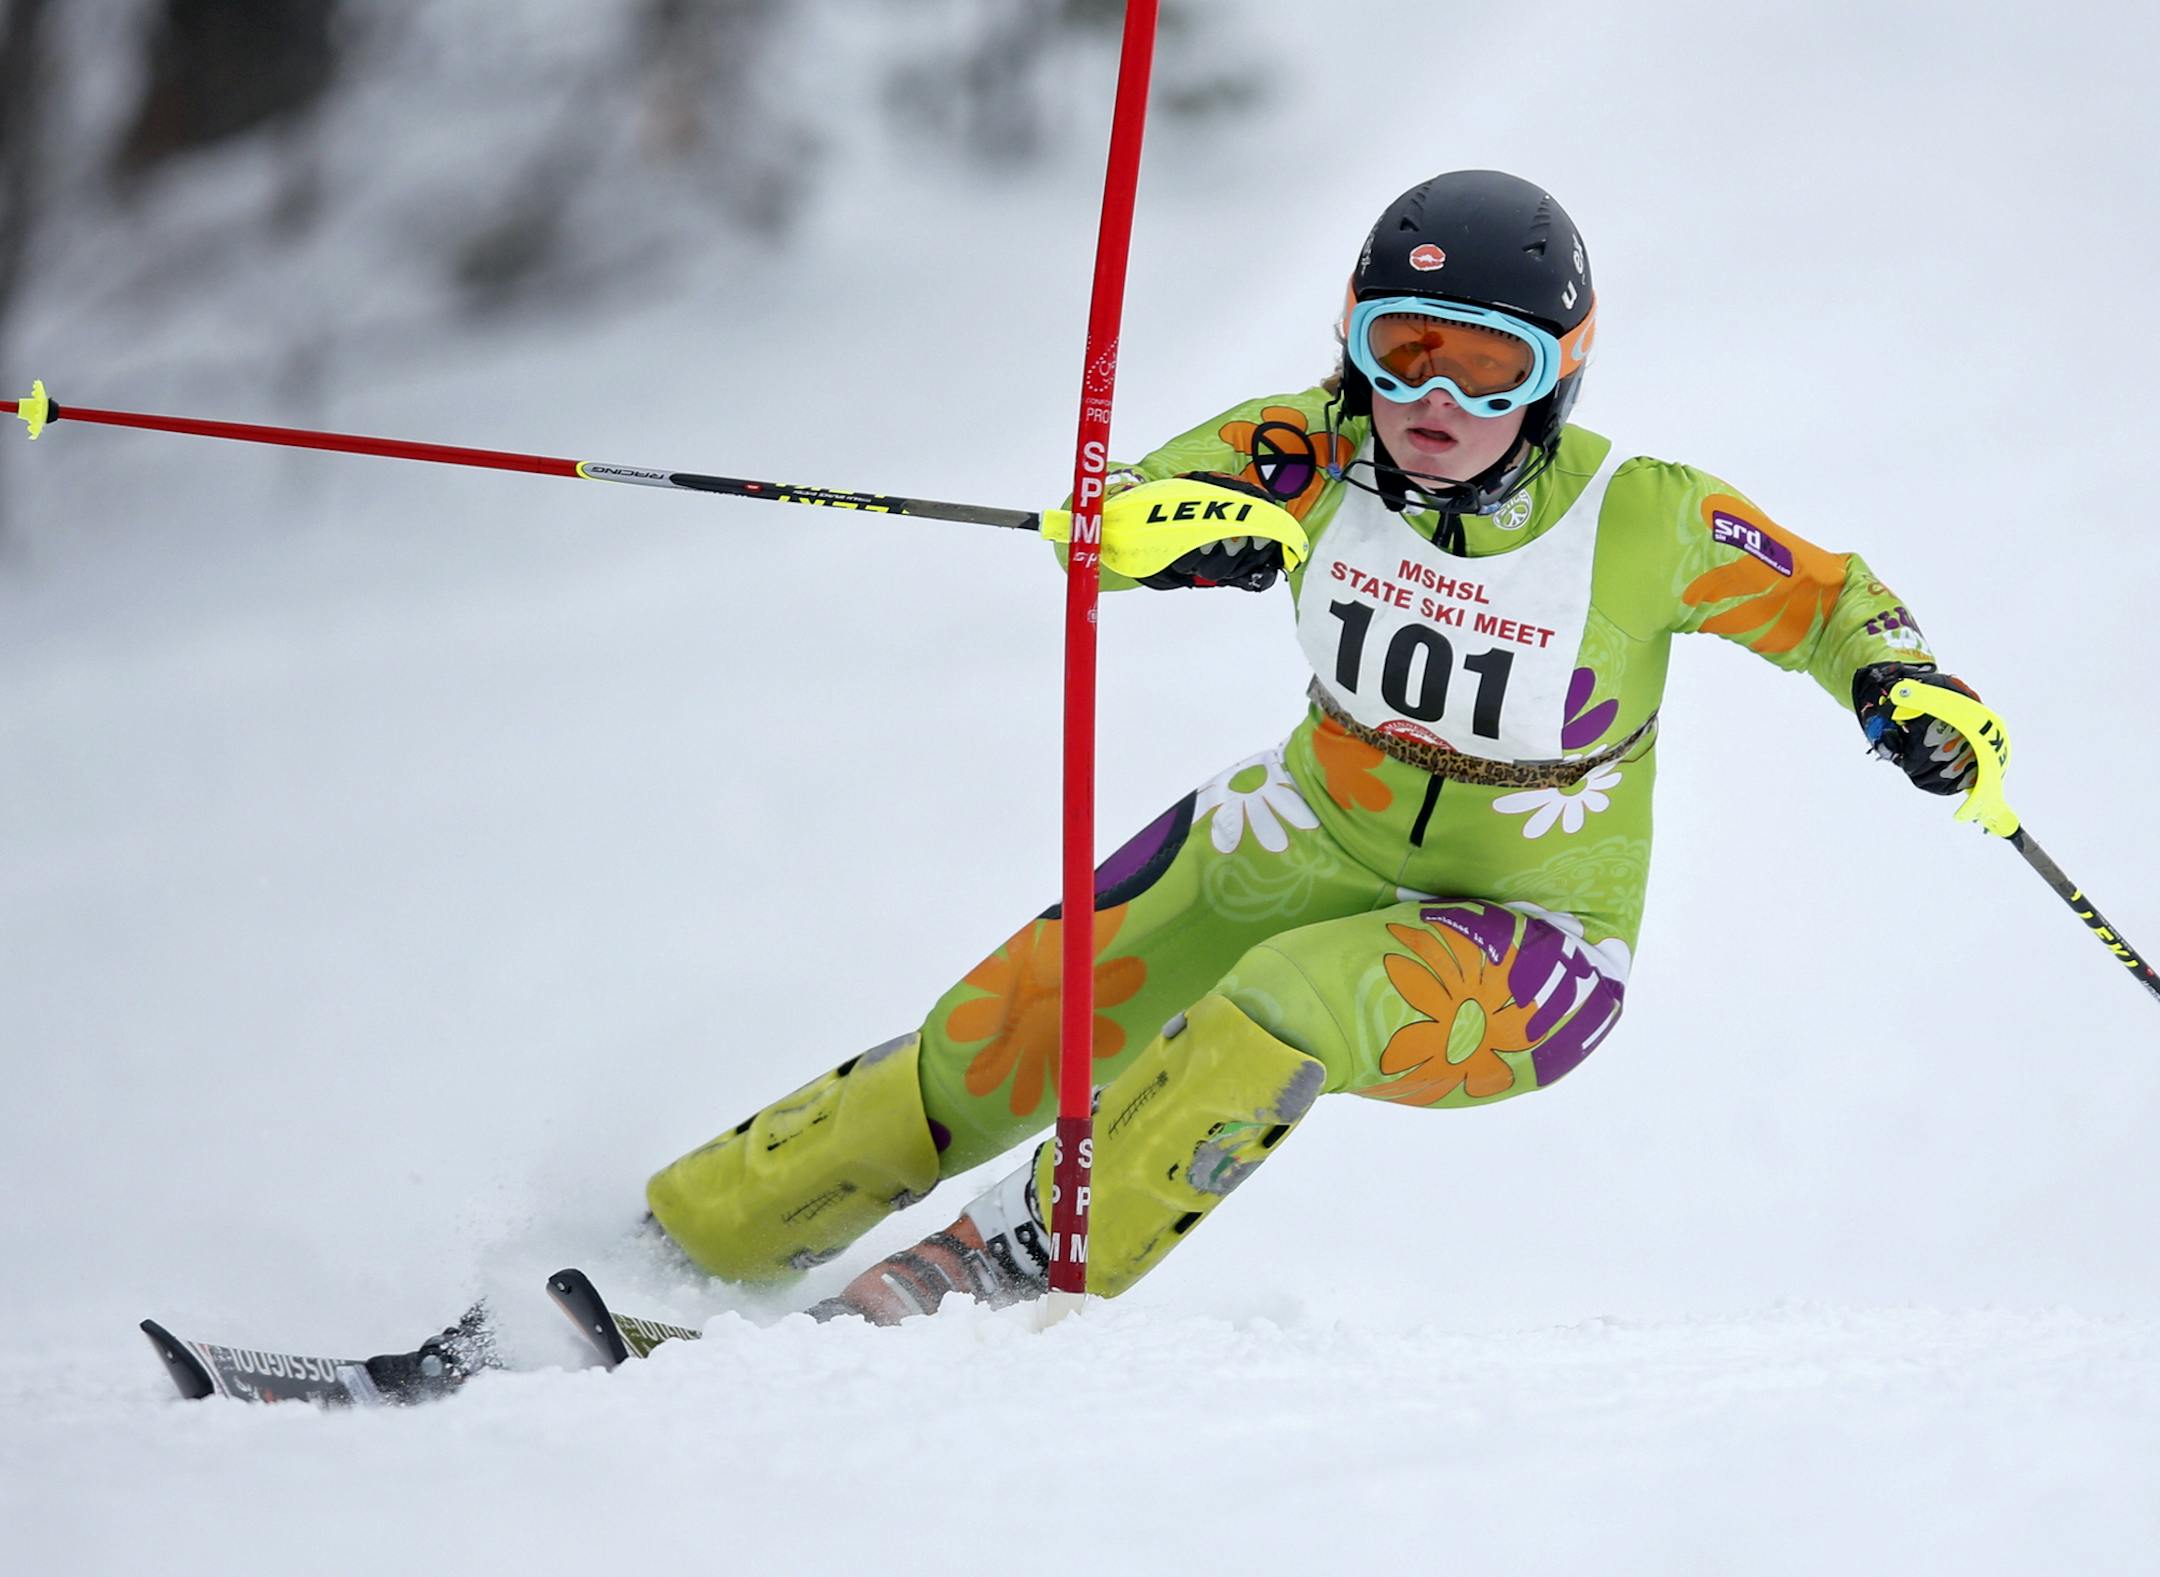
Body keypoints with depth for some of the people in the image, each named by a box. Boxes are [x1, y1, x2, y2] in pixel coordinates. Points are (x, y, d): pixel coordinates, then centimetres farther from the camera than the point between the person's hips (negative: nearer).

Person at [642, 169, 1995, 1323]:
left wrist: (1904, 689, -29)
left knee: (1287, 1007, -34)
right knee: (1009, 1025, -4)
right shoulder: (1317, 456, -15)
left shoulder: (1647, 520, -22)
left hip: (1523, 948, -4)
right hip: (1311, 848, 4)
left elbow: (1831, 600, -7)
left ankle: (1018, 1262, -19)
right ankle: (684, 1234, 10)